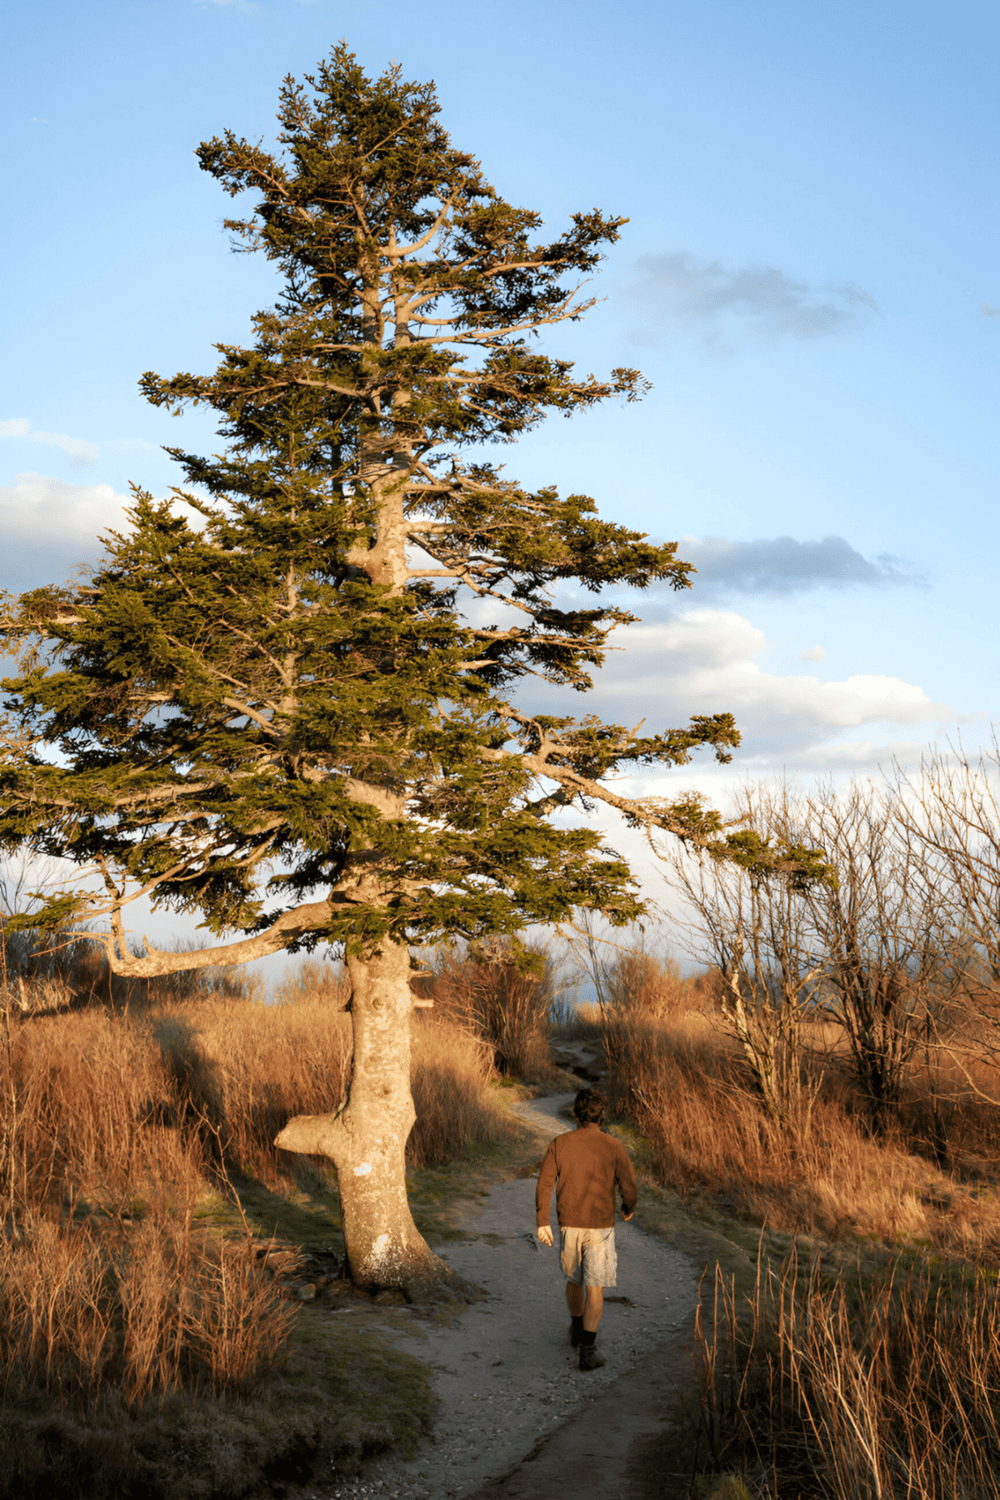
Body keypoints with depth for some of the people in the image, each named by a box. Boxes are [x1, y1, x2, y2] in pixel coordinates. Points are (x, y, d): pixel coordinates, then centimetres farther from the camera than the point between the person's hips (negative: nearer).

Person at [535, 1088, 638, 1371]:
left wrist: (542, 1223, -7)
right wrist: (628, 1207, 13)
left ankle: (578, 1331, 43)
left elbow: (544, 1184, -10)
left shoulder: (559, 1144, -7)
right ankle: (587, 1351, -5)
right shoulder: (613, 1147, -12)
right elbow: (629, 1187, -10)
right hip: (600, 1227, -3)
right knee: (594, 1289, 2)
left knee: (574, 1278, 24)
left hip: (569, 1225, 3)